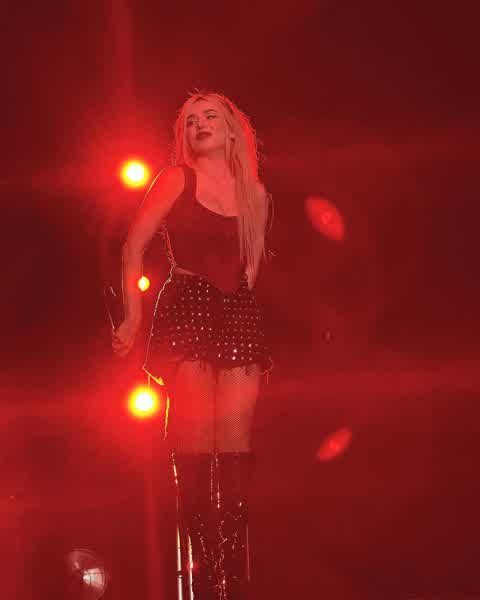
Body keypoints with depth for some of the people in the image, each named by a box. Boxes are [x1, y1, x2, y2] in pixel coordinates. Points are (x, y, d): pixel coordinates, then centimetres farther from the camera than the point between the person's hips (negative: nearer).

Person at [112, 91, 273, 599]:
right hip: (186, 313, -3)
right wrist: (133, 317, -6)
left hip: (239, 317, 3)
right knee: (195, 441, -9)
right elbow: (133, 249, 1)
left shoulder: (254, 194, 15)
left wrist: (240, 299, 11)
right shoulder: (177, 180, 5)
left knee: (235, 443, -4)